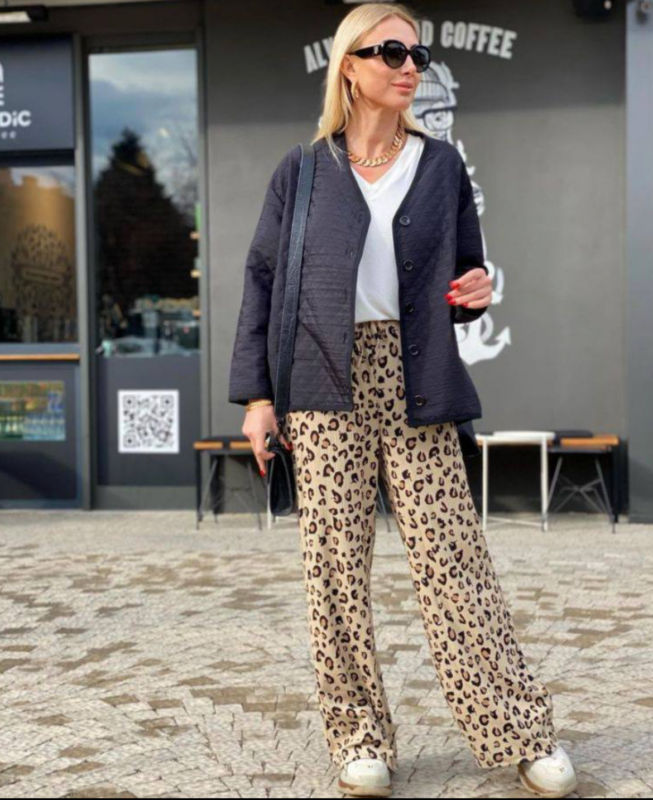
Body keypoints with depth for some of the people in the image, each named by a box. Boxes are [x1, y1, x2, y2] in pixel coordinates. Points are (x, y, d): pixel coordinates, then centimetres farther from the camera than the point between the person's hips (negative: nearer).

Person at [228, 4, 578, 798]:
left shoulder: (441, 165, 12)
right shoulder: (302, 172, 8)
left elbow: (460, 277, 19)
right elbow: (263, 280, 7)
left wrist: (475, 293, -6)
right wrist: (255, 392, 1)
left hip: (415, 382, 0)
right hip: (326, 384, 0)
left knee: (450, 554, -3)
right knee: (334, 562, 0)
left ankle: (523, 731, 6)